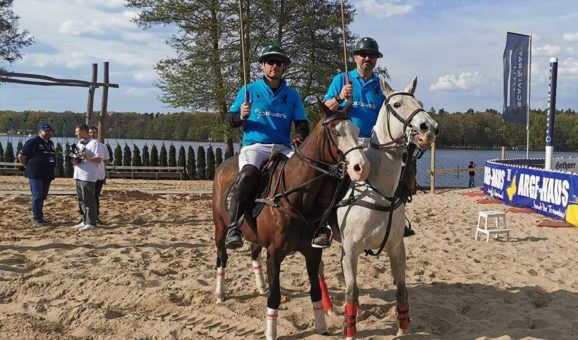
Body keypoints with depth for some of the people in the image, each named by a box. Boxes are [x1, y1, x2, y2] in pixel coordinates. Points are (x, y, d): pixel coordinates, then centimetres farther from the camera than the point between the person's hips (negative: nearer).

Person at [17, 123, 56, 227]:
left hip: (47, 175, 7)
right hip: (35, 175, -7)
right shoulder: (33, 142, -8)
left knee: (43, 197, 12)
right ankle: (36, 219, -5)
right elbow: (21, 156, -7)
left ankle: (39, 217, 22)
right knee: (37, 197, -9)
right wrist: (28, 167, -2)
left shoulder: (50, 143, 15)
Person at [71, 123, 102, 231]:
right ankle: (85, 221, 20)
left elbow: (98, 159, -14)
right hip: (78, 175, 8)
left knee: (88, 200, -6)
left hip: (88, 176, -8)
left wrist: (85, 156, -20)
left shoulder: (94, 143, -7)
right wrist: (74, 160, 3)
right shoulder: (78, 144, 19)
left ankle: (91, 223, -3)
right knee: (81, 200, 12)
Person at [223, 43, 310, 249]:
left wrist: (300, 135, -11)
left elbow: (302, 124, 13)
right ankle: (233, 228, -34)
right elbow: (229, 121, 10)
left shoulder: (292, 95, 15)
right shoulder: (249, 91, 10)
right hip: (254, 146, -2)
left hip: (283, 148, 3)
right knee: (249, 172, -36)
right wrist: (241, 116, -13)